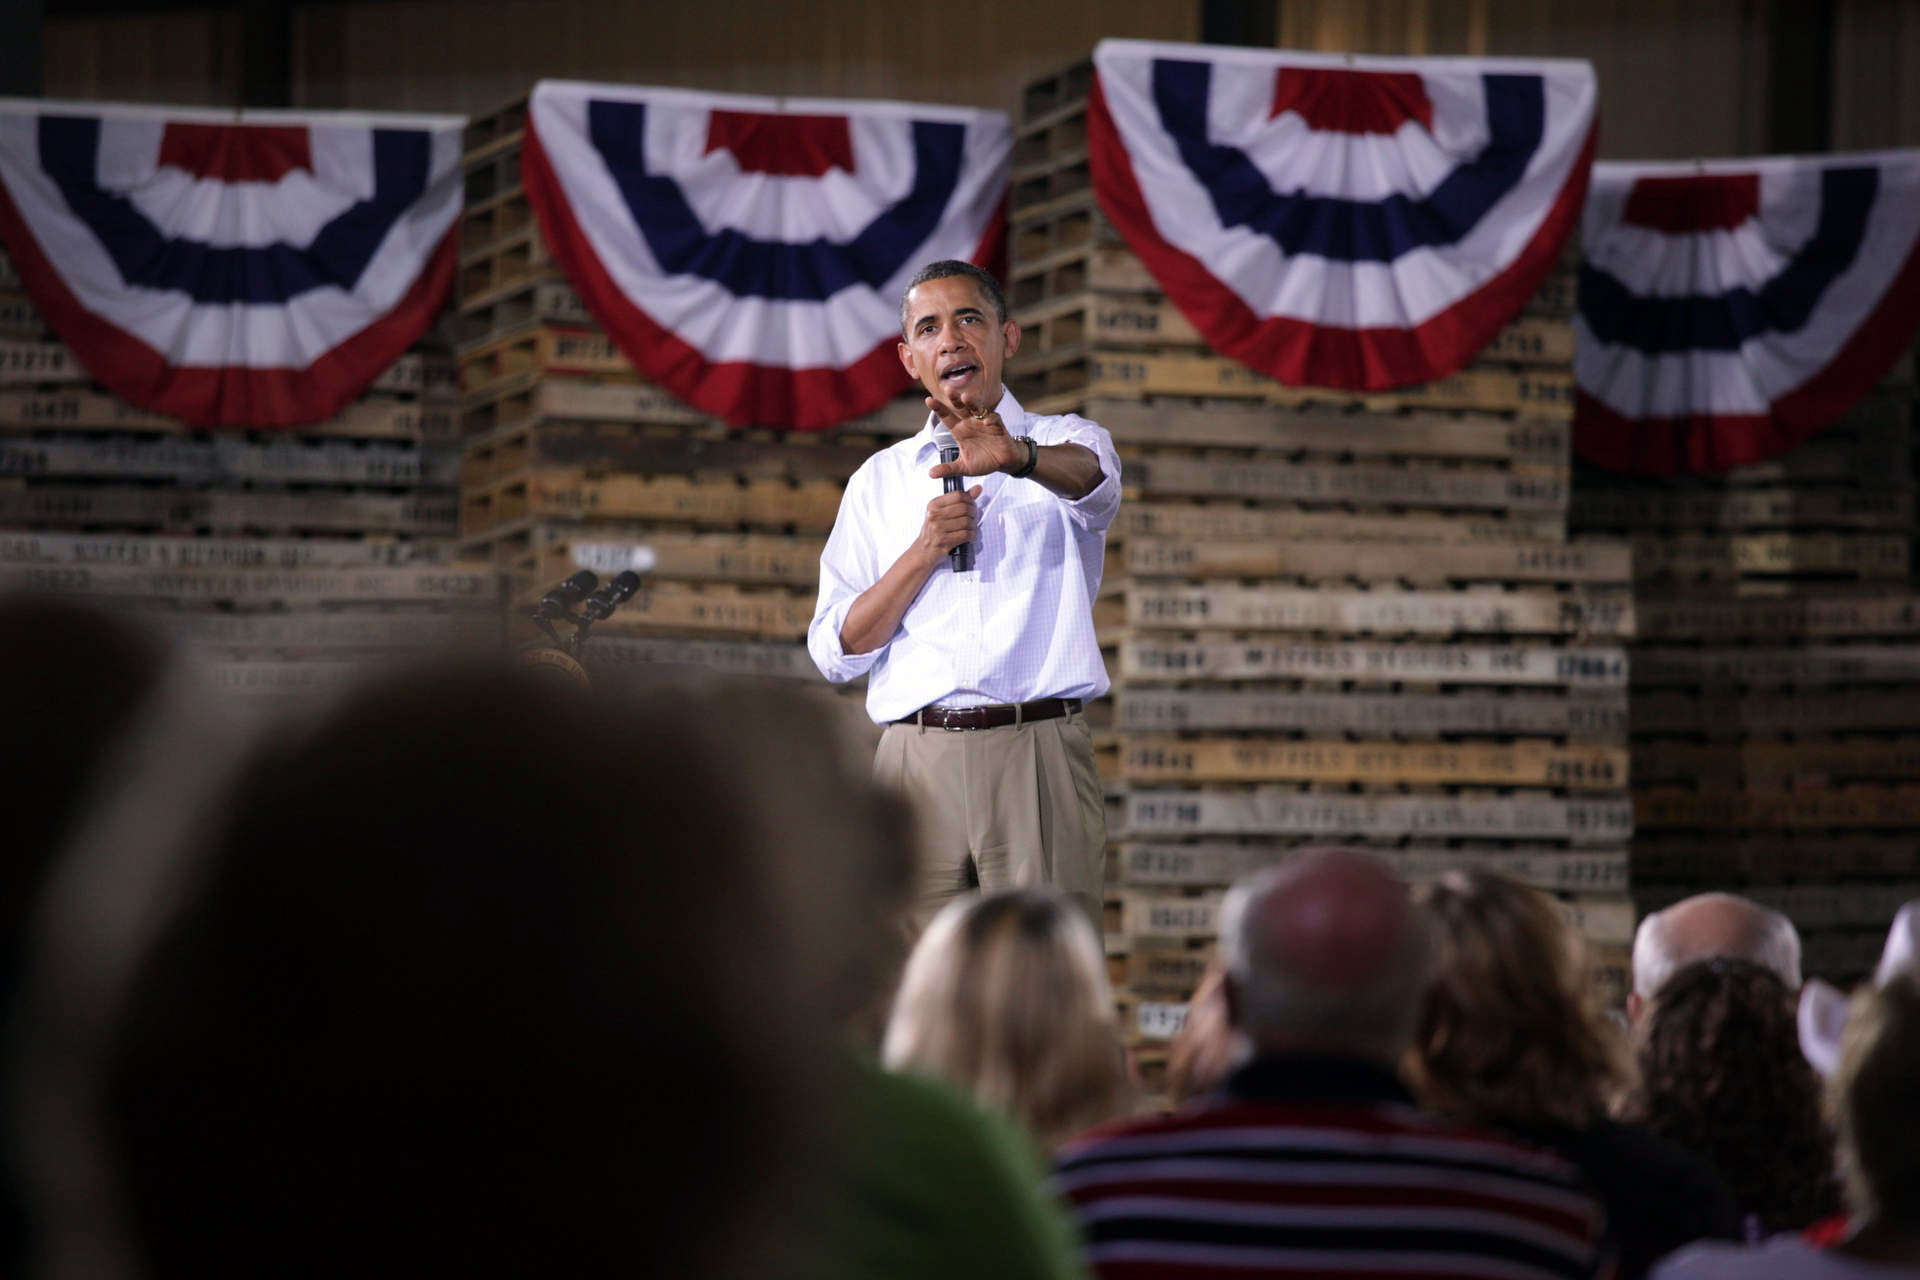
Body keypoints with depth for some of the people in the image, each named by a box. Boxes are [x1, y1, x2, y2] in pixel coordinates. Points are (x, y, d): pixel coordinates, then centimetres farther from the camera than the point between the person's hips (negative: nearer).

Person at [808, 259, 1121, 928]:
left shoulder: (1065, 442, 13)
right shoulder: (880, 479, 19)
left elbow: (1090, 477, -14)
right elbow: (834, 651, 11)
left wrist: (1017, 456, -37)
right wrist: (923, 552, -4)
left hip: (1039, 754, -2)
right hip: (917, 762, 2)